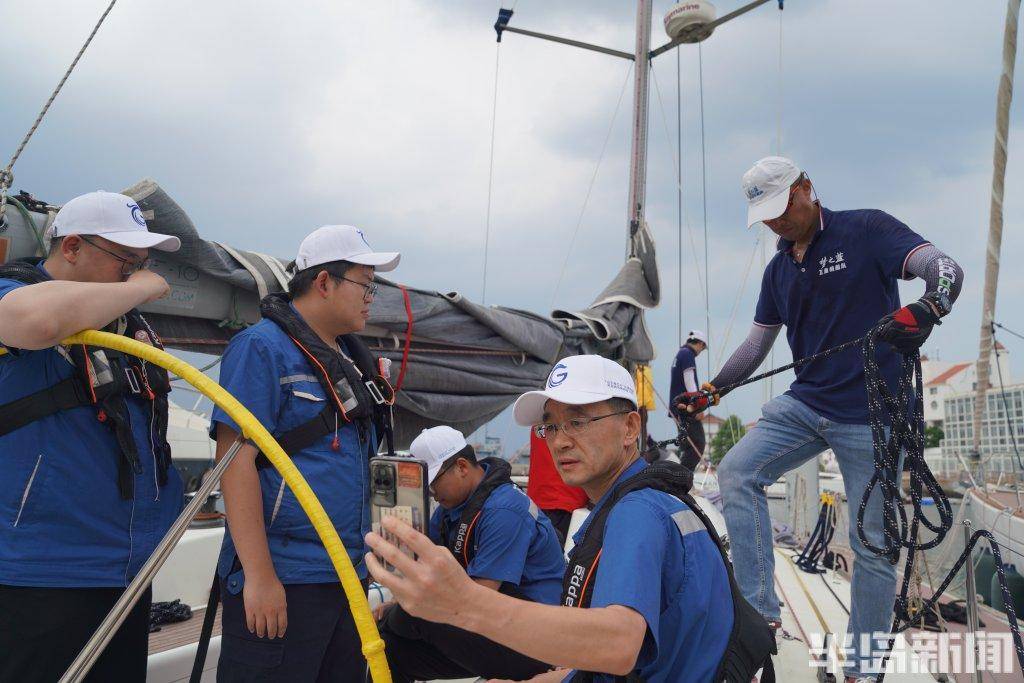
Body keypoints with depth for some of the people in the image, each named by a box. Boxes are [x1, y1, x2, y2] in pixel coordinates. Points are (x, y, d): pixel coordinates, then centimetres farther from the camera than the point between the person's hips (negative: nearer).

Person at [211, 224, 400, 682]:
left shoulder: (352, 359, 13)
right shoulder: (262, 347, -10)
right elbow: (237, 458, -17)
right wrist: (259, 575, -21)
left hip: (347, 576, 8)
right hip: (280, 580, -8)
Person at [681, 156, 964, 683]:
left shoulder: (866, 230, -5)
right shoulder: (778, 270, 13)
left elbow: (946, 268, -17)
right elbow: (757, 343, 18)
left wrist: (926, 308, -39)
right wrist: (713, 389, 9)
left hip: (874, 412, -5)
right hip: (807, 403, 6)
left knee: (873, 545, 1)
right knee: (736, 472, -15)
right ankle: (761, 612, -10)